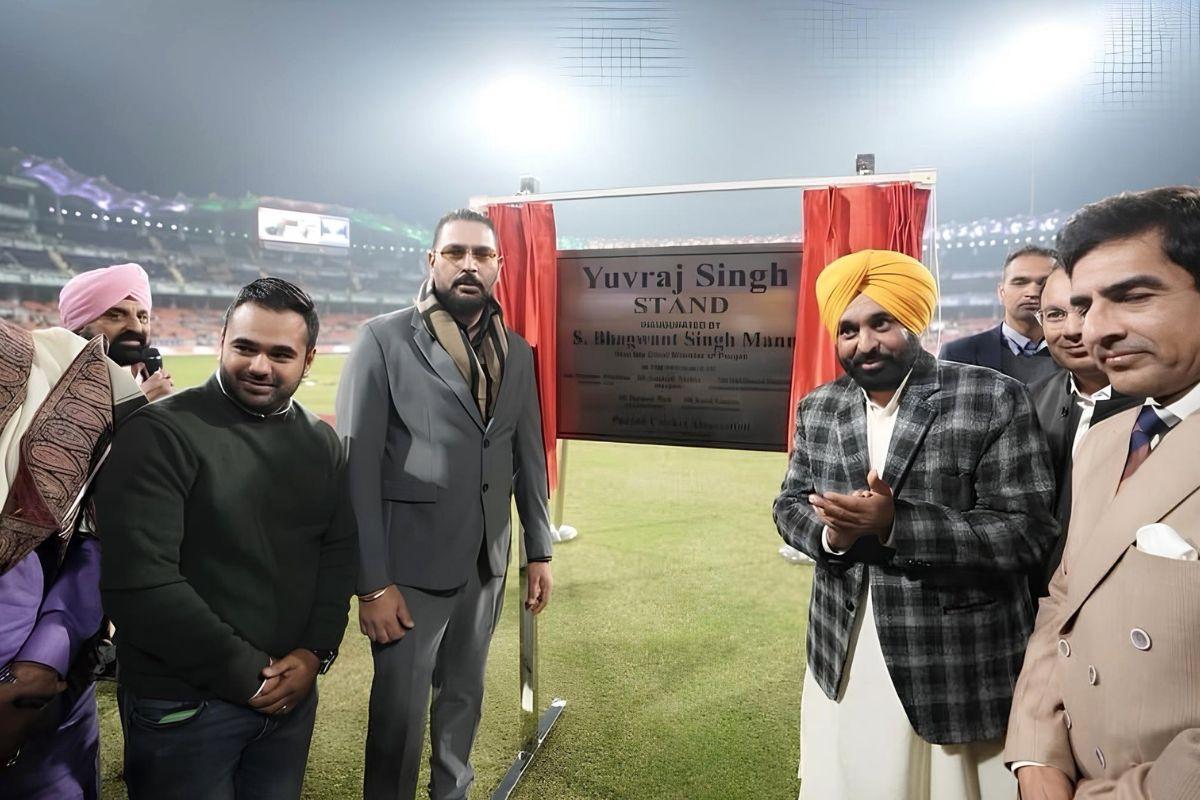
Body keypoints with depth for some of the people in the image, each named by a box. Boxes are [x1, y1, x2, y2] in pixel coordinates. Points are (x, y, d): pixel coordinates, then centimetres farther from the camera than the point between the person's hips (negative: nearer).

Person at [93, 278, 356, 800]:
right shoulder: (160, 434, -14)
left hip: (291, 693, 5)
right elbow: (137, 581, -20)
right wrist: (246, 673, -15)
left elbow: (339, 552, 6)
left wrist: (316, 652, -7)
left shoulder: (321, 443, 4)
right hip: (183, 702, -5)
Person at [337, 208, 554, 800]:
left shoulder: (517, 351, 5)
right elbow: (356, 464, -12)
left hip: (487, 559, 5)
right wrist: (372, 582, -14)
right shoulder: (384, 339, -9)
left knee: (464, 693, 20)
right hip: (412, 562, -4)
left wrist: (539, 551, 9)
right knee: (400, 706, 9)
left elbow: (529, 456, 9)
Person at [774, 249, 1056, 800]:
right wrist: (830, 532, -16)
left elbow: (1028, 531, -14)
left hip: (957, 667, -3)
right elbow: (790, 506, 7)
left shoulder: (994, 399, -11)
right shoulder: (817, 409, 4)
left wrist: (896, 523, -26)